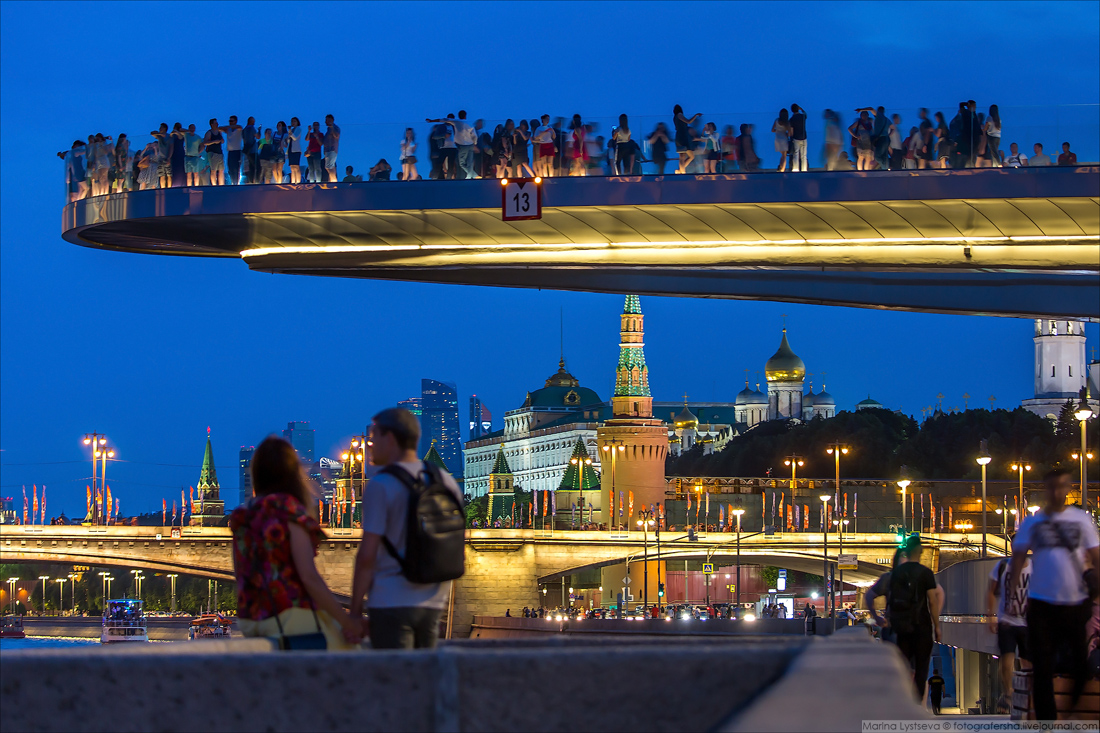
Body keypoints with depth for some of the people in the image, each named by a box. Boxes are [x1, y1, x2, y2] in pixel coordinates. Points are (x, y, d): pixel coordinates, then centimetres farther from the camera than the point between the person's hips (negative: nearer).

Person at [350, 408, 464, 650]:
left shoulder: (380, 486, -9)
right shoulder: (446, 482, 11)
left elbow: (367, 555, -13)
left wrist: (355, 610, -7)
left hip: (391, 603, -6)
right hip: (433, 604, 6)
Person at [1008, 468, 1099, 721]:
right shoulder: (1032, 523, 3)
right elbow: (1018, 559, -1)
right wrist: (1012, 595, -13)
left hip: (1076, 603, 0)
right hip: (1041, 603, 0)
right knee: (1043, 669, 1)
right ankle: (1047, 720, 8)